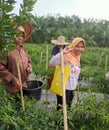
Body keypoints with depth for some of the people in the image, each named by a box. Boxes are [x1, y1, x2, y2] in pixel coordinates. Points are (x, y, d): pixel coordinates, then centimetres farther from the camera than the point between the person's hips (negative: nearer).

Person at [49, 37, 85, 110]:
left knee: (68, 107, 21)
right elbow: (51, 64, -30)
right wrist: (62, 53, -41)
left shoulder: (77, 58, 7)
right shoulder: (66, 56, -18)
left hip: (72, 88, 8)